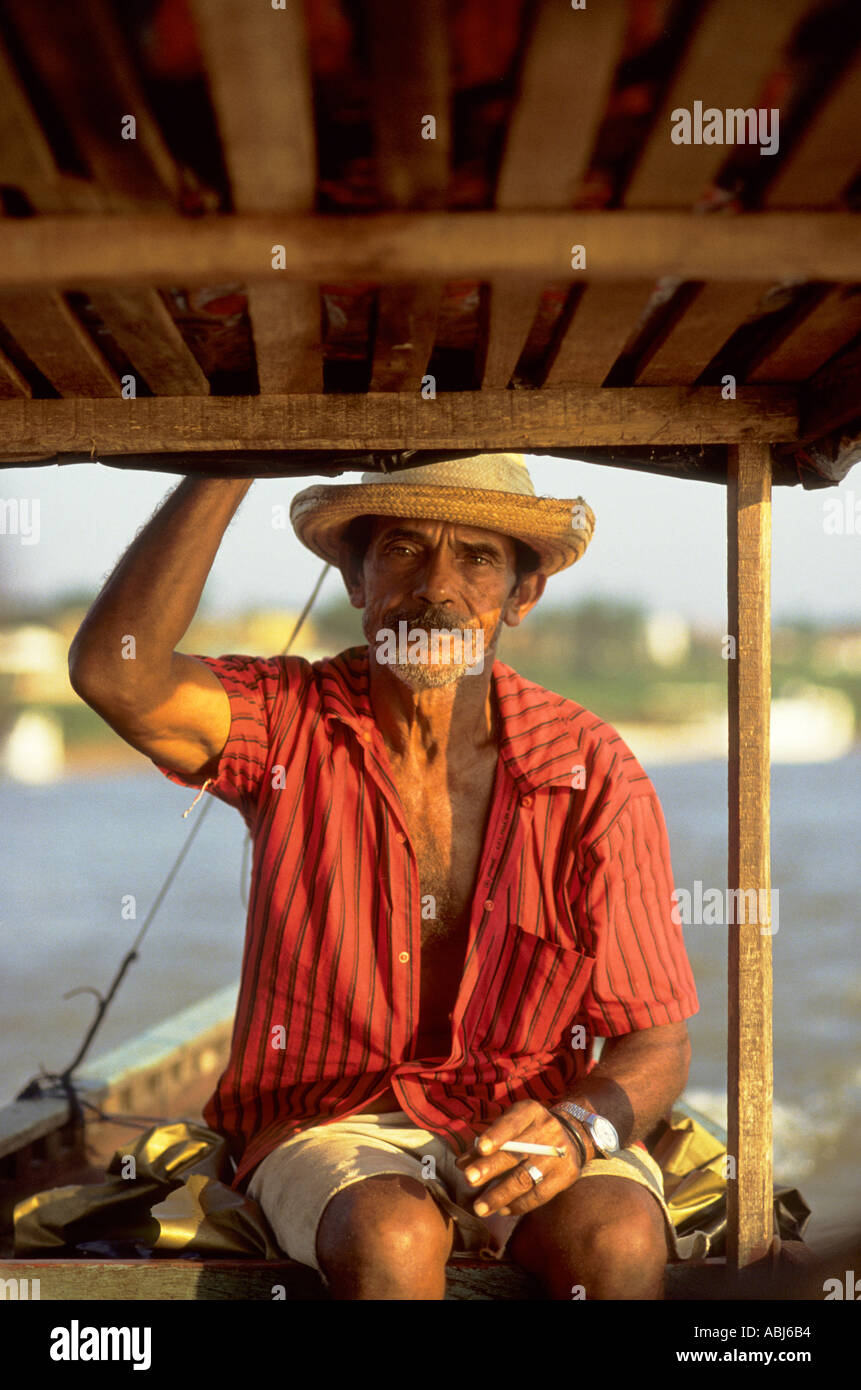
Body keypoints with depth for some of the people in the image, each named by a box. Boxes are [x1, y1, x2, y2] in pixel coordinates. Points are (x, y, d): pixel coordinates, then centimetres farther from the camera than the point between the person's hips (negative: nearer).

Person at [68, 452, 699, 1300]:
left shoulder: (594, 775, -6)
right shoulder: (291, 726, -6)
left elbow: (657, 1046, -3)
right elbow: (114, 671, -28)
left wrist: (577, 1129, -26)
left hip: (535, 1118, 1)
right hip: (331, 1120, 0)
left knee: (618, 1241, -31)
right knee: (392, 1238, -33)